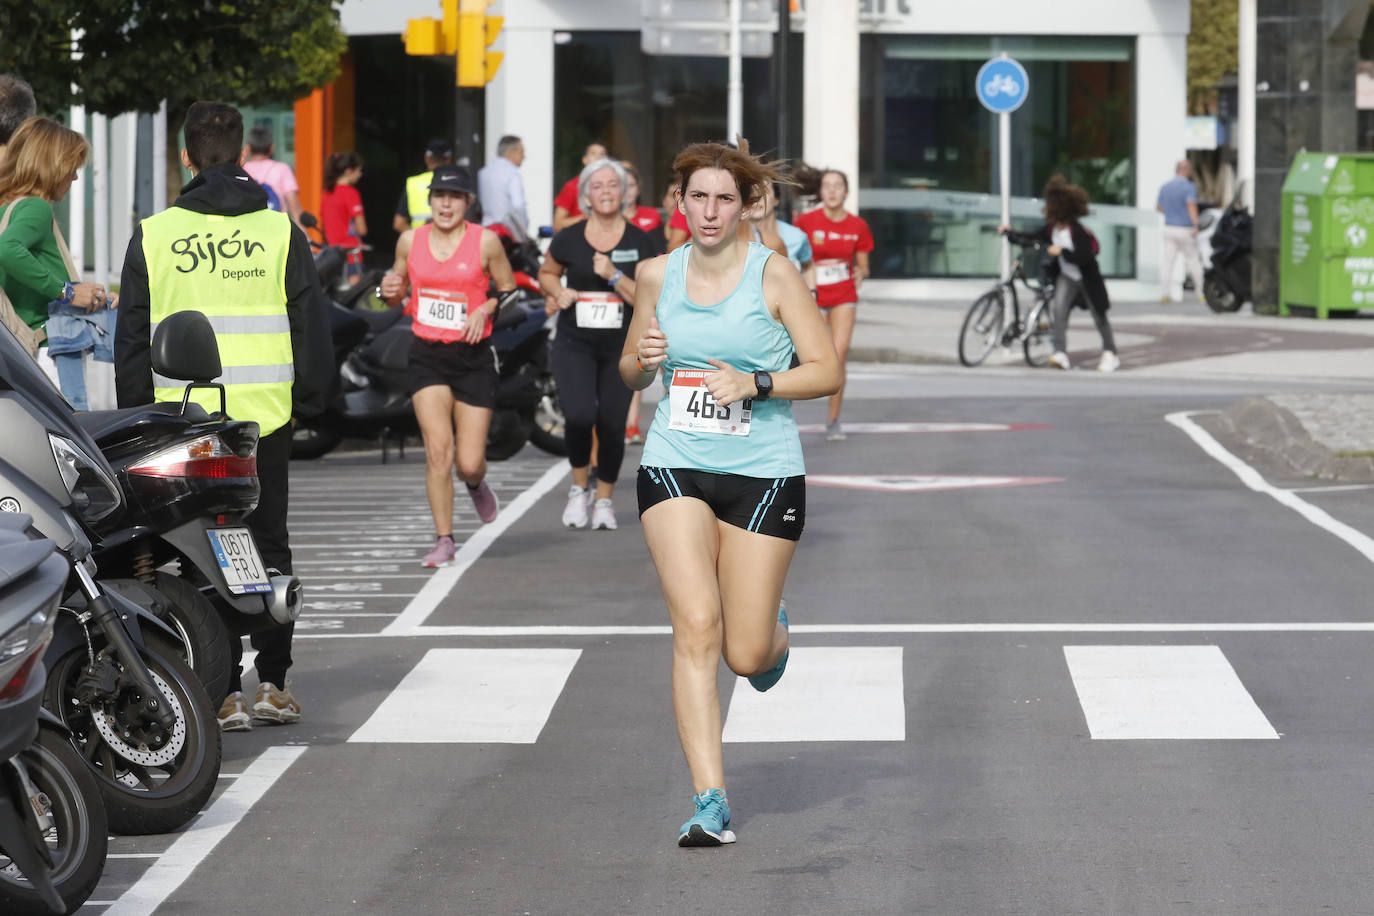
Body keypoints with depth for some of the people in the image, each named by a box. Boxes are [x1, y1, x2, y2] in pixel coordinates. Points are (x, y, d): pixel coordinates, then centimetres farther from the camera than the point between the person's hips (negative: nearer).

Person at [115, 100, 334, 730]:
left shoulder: (153, 236, 0)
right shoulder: (280, 231, 1)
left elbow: (131, 337, 3)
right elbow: (311, 324, 4)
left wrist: (136, 413, 11)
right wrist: (309, 397, 14)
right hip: (264, 414, 1)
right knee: (269, 544, 12)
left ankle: (224, 694, 0)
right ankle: (273, 683, 12)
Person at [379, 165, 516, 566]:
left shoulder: (486, 242, -4)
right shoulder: (410, 241, 3)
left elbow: (509, 290, 6)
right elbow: (399, 293, 16)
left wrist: (484, 309, -12)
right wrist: (390, 290, -7)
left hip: (474, 356, -1)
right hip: (427, 356, 1)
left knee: (468, 463, -3)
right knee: (438, 449, -14)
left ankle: (476, 484, 35)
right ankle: (443, 540, -4)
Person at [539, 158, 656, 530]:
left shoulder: (639, 242, -1)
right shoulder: (569, 239, 0)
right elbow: (547, 273, 19)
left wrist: (614, 276, -19)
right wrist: (558, 293, -2)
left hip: (621, 348, 1)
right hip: (574, 345, -1)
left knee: (611, 425, 1)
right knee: (579, 415, -20)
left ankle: (604, 499, 24)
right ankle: (579, 487, 5)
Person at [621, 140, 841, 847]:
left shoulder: (773, 274, -4)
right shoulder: (657, 276, 6)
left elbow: (827, 371, -3)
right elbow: (630, 371, 18)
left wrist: (755, 383, -17)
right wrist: (643, 360, -5)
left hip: (763, 472, -2)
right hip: (675, 468, 2)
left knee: (746, 654, 0)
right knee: (696, 627, -16)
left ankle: (775, 630, 40)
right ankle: (709, 803, -14)